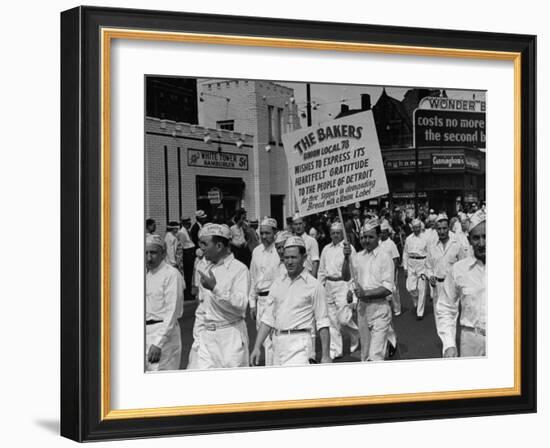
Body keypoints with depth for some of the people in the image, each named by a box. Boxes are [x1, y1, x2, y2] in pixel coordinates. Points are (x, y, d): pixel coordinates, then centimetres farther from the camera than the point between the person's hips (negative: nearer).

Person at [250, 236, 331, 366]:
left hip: (299, 341, -6)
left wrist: (326, 355, -7)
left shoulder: (314, 285, -1)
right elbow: (267, 319, 14)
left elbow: (322, 323, -3)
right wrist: (257, 347, 6)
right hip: (278, 342, 6)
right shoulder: (277, 284, 13)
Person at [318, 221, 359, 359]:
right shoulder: (326, 249, 14)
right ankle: (335, 350, 13)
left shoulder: (348, 248, -3)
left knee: (343, 318, -12)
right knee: (332, 319, 6)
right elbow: (321, 269, 20)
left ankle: (356, 334, 18)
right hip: (329, 284, 5)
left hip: (343, 284, -5)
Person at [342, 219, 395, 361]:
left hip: (379, 307, -6)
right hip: (362, 307, 6)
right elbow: (345, 277, 4)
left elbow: (388, 289, -11)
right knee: (365, 353, 14)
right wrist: (346, 258, -9)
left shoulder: (384, 258, -6)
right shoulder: (358, 257, 10)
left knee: (376, 354, -12)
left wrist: (365, 293, -18)